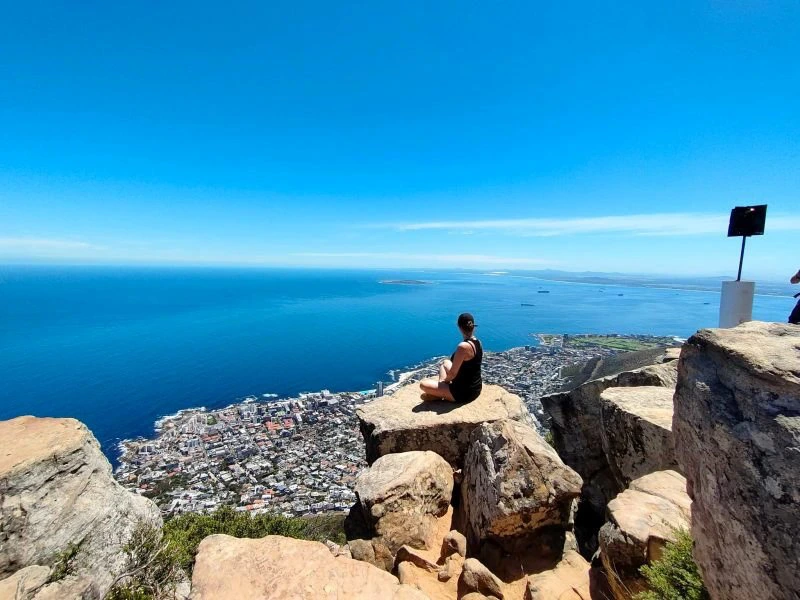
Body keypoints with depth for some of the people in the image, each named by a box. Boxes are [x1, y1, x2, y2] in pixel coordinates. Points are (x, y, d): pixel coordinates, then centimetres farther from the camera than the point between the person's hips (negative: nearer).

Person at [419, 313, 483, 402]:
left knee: (423, 384, -9)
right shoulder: (478, 342, 0)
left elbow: (453, 373, -21)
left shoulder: (463, 346, -28)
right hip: (475, 388, 9)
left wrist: (444, 381, 1)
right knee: (445, 362, 25)